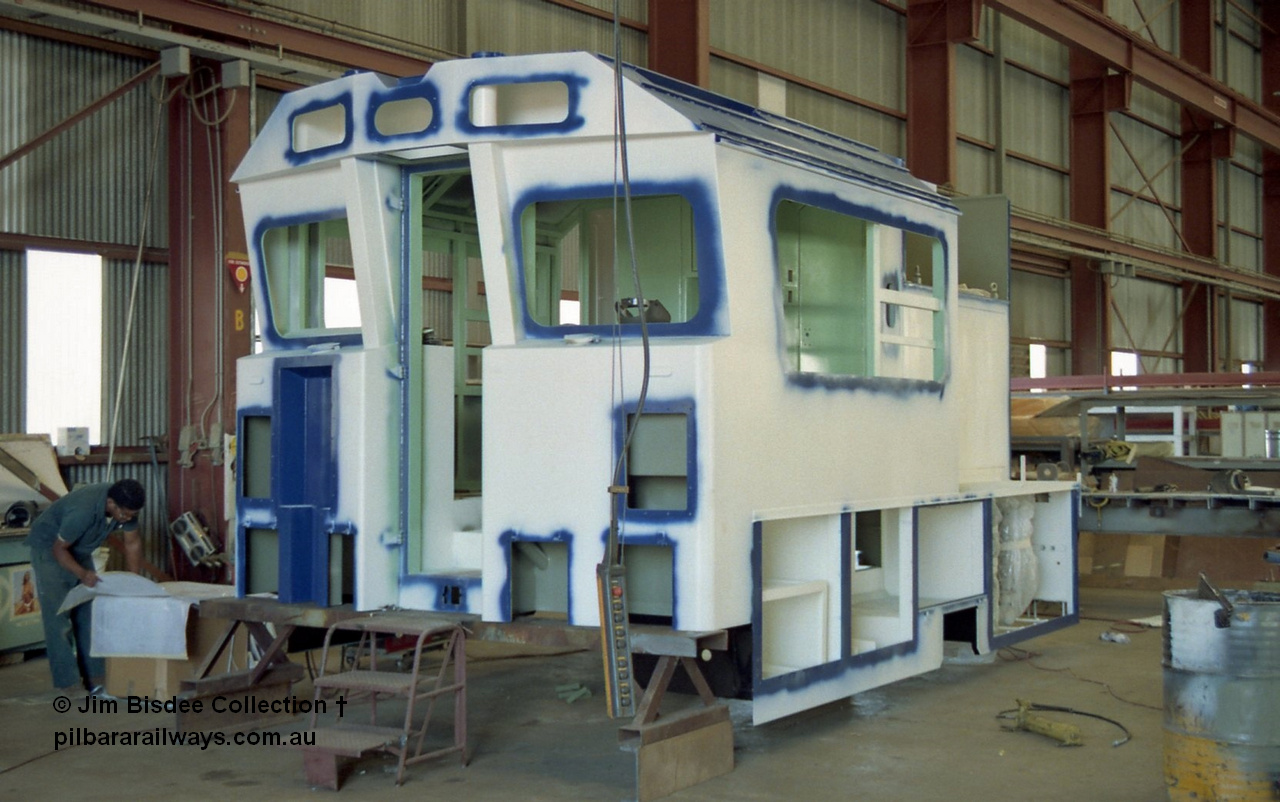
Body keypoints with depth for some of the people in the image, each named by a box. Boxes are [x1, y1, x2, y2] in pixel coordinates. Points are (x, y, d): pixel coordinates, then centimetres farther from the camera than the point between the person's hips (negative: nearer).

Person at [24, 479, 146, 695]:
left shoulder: (125, 508, -18)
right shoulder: (82, 510, -39)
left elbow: (133, 542, -4)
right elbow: (59, 548, -27)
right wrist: (82, 573, -41)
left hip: (80, 551, 7)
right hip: (49, 548, -7)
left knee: (89, 614, 4)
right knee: (59, 618, -10)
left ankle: (93, 677, 9)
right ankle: (68, 684, -9)